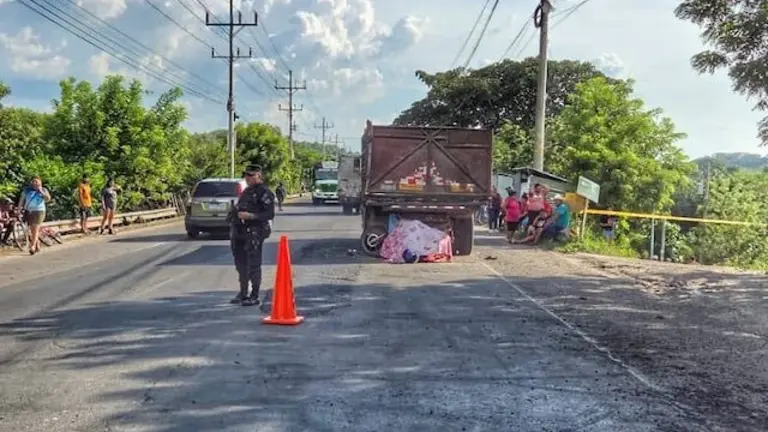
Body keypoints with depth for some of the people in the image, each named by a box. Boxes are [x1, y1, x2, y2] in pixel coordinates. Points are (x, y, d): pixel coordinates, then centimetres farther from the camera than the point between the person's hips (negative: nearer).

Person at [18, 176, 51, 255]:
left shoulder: (43, 190, 3)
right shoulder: (27, 190, 8)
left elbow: (48, 198, -12)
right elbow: (21, 200, 11)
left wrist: (41, 191, -15)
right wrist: (19, 209, 5)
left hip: (39, 211, -3)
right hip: (28, 212, 3)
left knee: (35, 229, -7)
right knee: (32, 230, 7)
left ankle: (33, 246, -5)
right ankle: (37, 245, 22)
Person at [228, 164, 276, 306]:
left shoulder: (264, 192, -8)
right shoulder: (246, 191, 19)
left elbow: (269, 214, -15)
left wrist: (250, 216, -22)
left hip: (254, 233, -9)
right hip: (239, 233, 9)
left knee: (253, 265, -5)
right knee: (241, 264, 14)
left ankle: (254, 297, 2)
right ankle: (243, 293, 26)